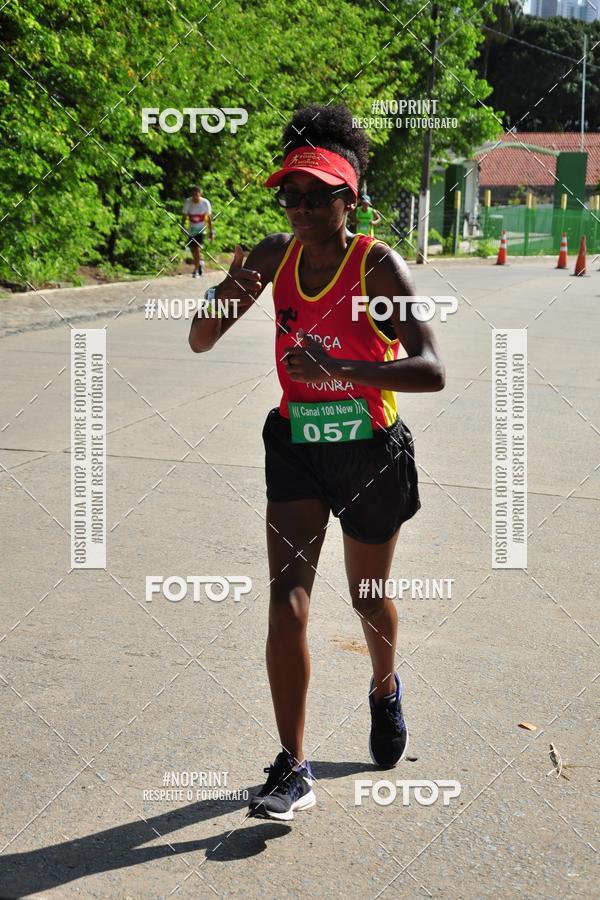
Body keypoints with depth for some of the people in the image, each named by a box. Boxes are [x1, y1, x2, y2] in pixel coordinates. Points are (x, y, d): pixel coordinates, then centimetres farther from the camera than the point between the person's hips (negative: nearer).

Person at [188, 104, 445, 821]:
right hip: (296, 445, 3)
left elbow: (431, 371, -27)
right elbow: (201, 343, 1)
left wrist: (340, 371, -38)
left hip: (371, 451, -3)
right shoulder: (276, 255, -2)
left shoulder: (379, 265, -16)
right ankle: (293, 769, 0)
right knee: (286, 602, -8)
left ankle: (385, 690, 49)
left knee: (369, 598, 16)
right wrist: (225, 295, -20)